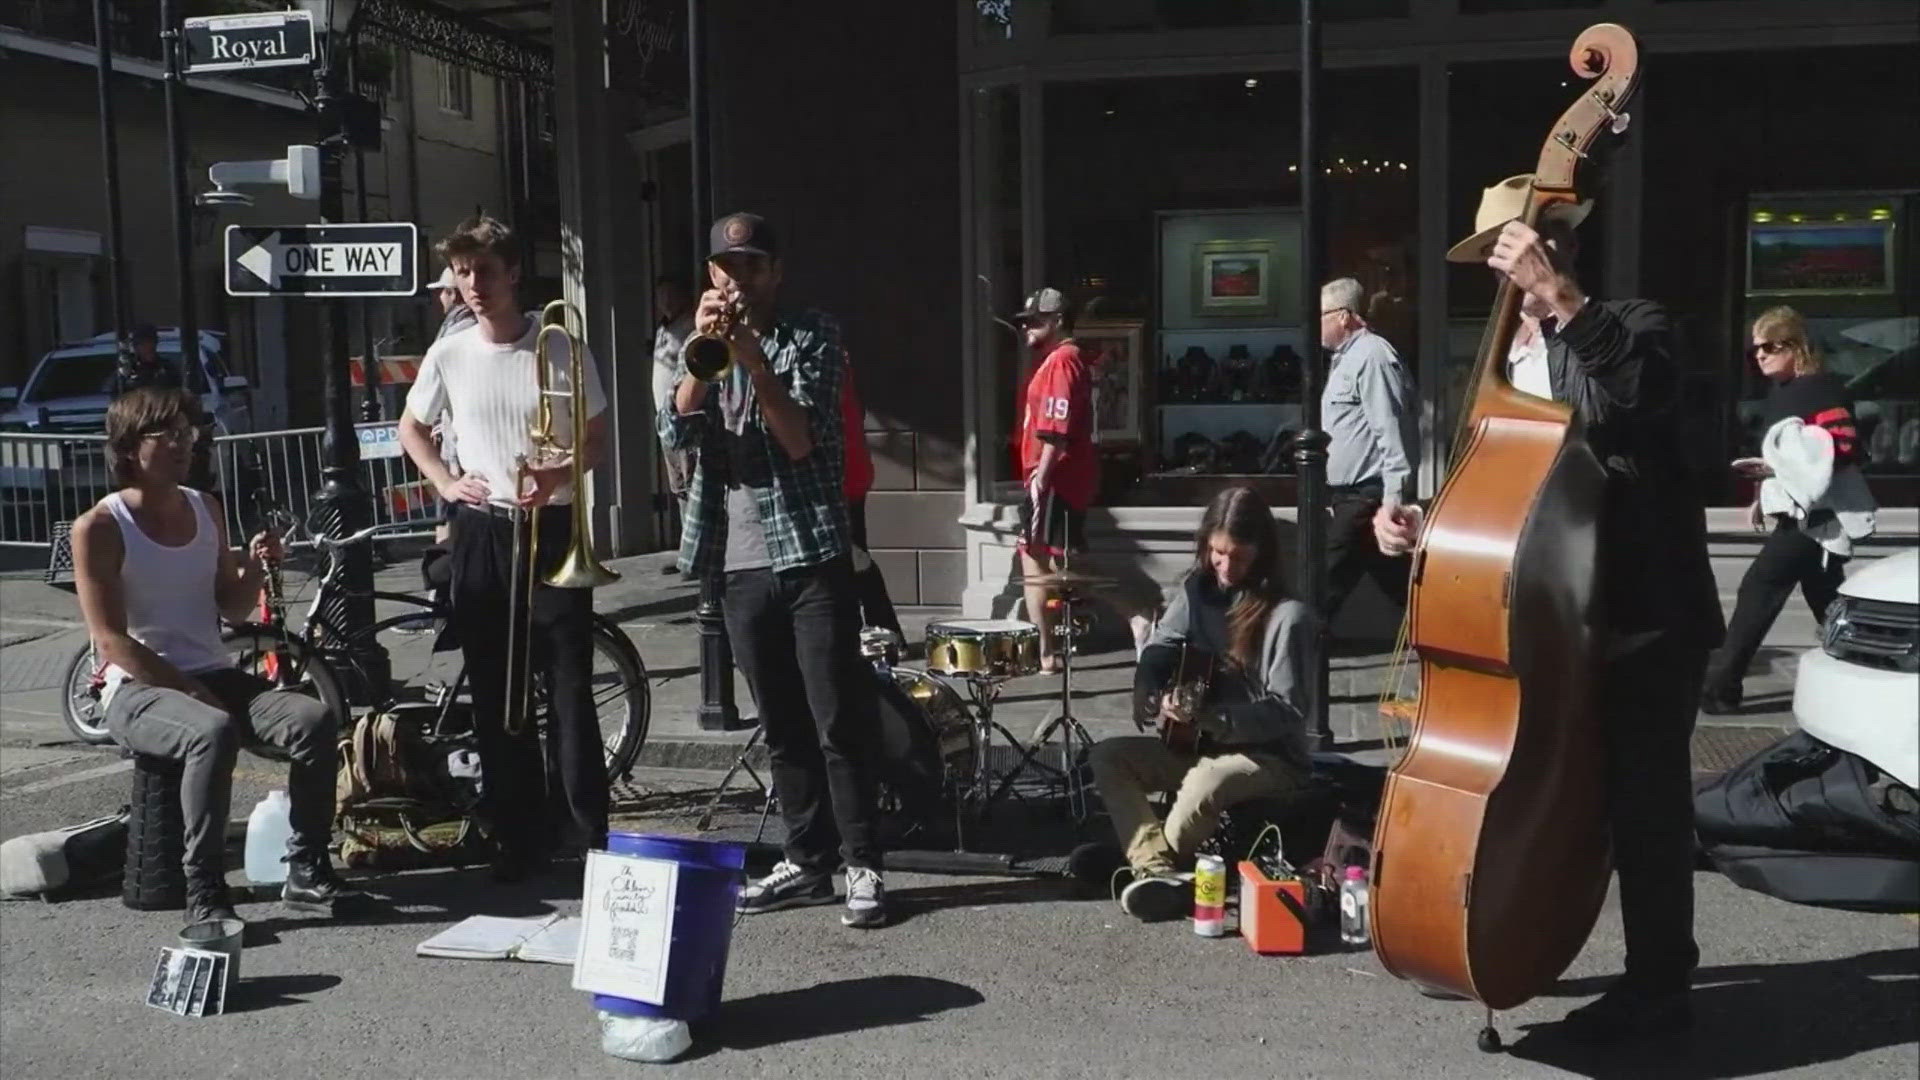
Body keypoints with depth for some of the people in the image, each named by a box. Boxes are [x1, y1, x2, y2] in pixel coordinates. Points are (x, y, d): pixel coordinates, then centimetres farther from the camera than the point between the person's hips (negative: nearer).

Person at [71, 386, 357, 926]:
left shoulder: (206, 509, 11)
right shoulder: (98, 528, -7)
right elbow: (111, 640, -13)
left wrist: (255, 568, -5)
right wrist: (190, 691, -20)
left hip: (215, 675, 6)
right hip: (138, 689, -5)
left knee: (316, 720, -21)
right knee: (214, 731, -38)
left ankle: (307, 870, -14)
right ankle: (204, 892, -31)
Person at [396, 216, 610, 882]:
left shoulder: (560, 350, -3)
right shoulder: (449, 355, 5)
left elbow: (597, 440, 3)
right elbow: (411, 430, 19)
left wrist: (558, 474, -17)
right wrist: (446, 482, 3)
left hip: (551, 531, -3)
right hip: (480, 534, 3)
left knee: (569, 689, -5)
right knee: (495, 695, 7)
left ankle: (587, 834, 4)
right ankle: (519, 838, 18)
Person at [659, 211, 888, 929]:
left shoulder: (812, 336, -1)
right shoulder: (702, 346, 13)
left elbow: (801, 439, -14)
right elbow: (677, 431, -4)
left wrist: (750, 353, -20)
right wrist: (703, 349, -15)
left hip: (812, 555, -4)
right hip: (740, 565, 5)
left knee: (838, 722, -5)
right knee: (781, 726, 11)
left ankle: (862, 867, 2)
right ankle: (807, 860, 19)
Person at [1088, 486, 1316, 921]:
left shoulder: (1288, 615, -16)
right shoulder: (1197, 589, 3)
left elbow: (1286, 710, -17)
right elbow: (1158, 649, 6)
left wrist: (1212, 717, -30)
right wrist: (1153, 695, -17)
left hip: (1271, 757, -7)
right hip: (1200, 744, 7)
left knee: (1206, 783, -36)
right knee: (1108, 756, -11)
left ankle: (1147, 859, -7)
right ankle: (1158, 869, -29)